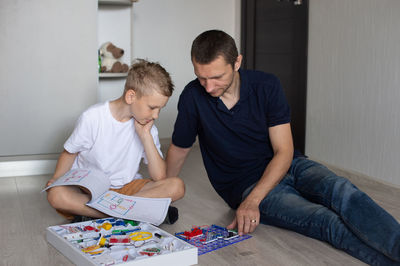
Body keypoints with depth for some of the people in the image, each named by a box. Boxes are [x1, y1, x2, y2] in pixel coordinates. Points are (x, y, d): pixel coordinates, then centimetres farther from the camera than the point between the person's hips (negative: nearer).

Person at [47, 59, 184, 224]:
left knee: (176, 186, -22)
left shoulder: (146, 127, -3)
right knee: (56, 195, -35)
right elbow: (70, 153, 3)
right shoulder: (93, 118, -11)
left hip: (127, 188, 3)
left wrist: (145, 135, -16)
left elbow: (159, 176, -10)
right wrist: (56, 179, -15)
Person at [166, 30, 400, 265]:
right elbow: (179, 149, 6)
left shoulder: (267, 86, -9)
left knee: (341, 191, -31)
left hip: (285, 166, 2)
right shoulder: (193, 97, -11)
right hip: (245, 183, -2)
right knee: (328, 222, -29)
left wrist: (252, 201, -23)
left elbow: (284, 151, -10)